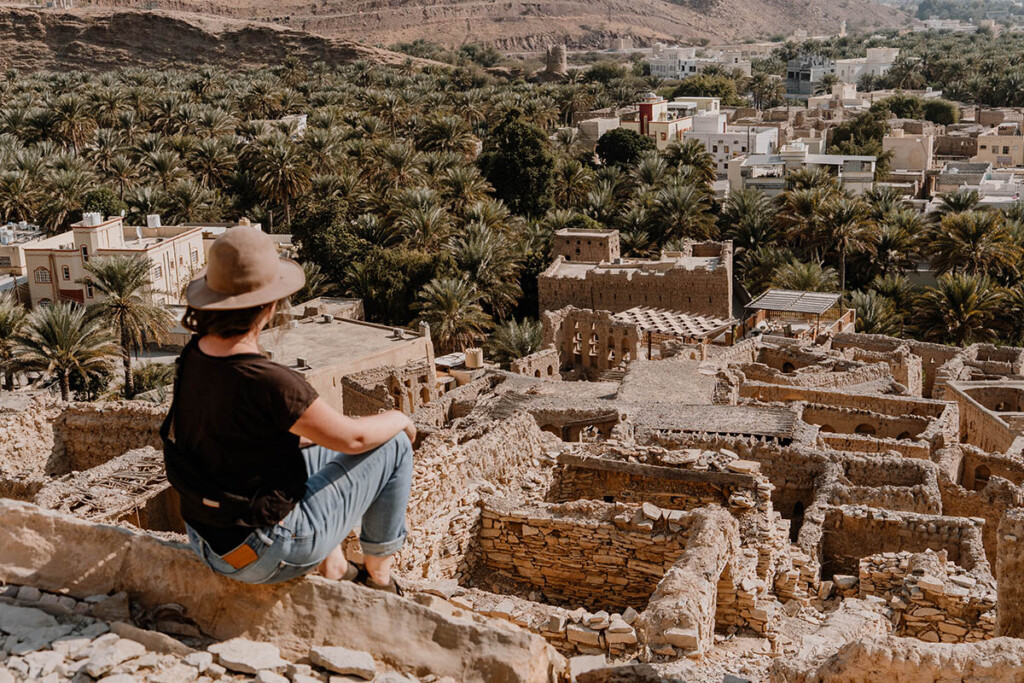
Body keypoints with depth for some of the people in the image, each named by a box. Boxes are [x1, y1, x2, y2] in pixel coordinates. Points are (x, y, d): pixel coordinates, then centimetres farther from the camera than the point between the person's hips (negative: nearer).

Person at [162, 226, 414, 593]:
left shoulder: (193, 356, -5)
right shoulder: (269, 382, -30)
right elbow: (352, 437, -17)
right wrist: (399, 419, 4)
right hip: (267, 554, -8)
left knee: (322, 451, 28)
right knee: (394, 447, 2)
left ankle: (333, 570, 35)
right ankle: (378, 576, 19)